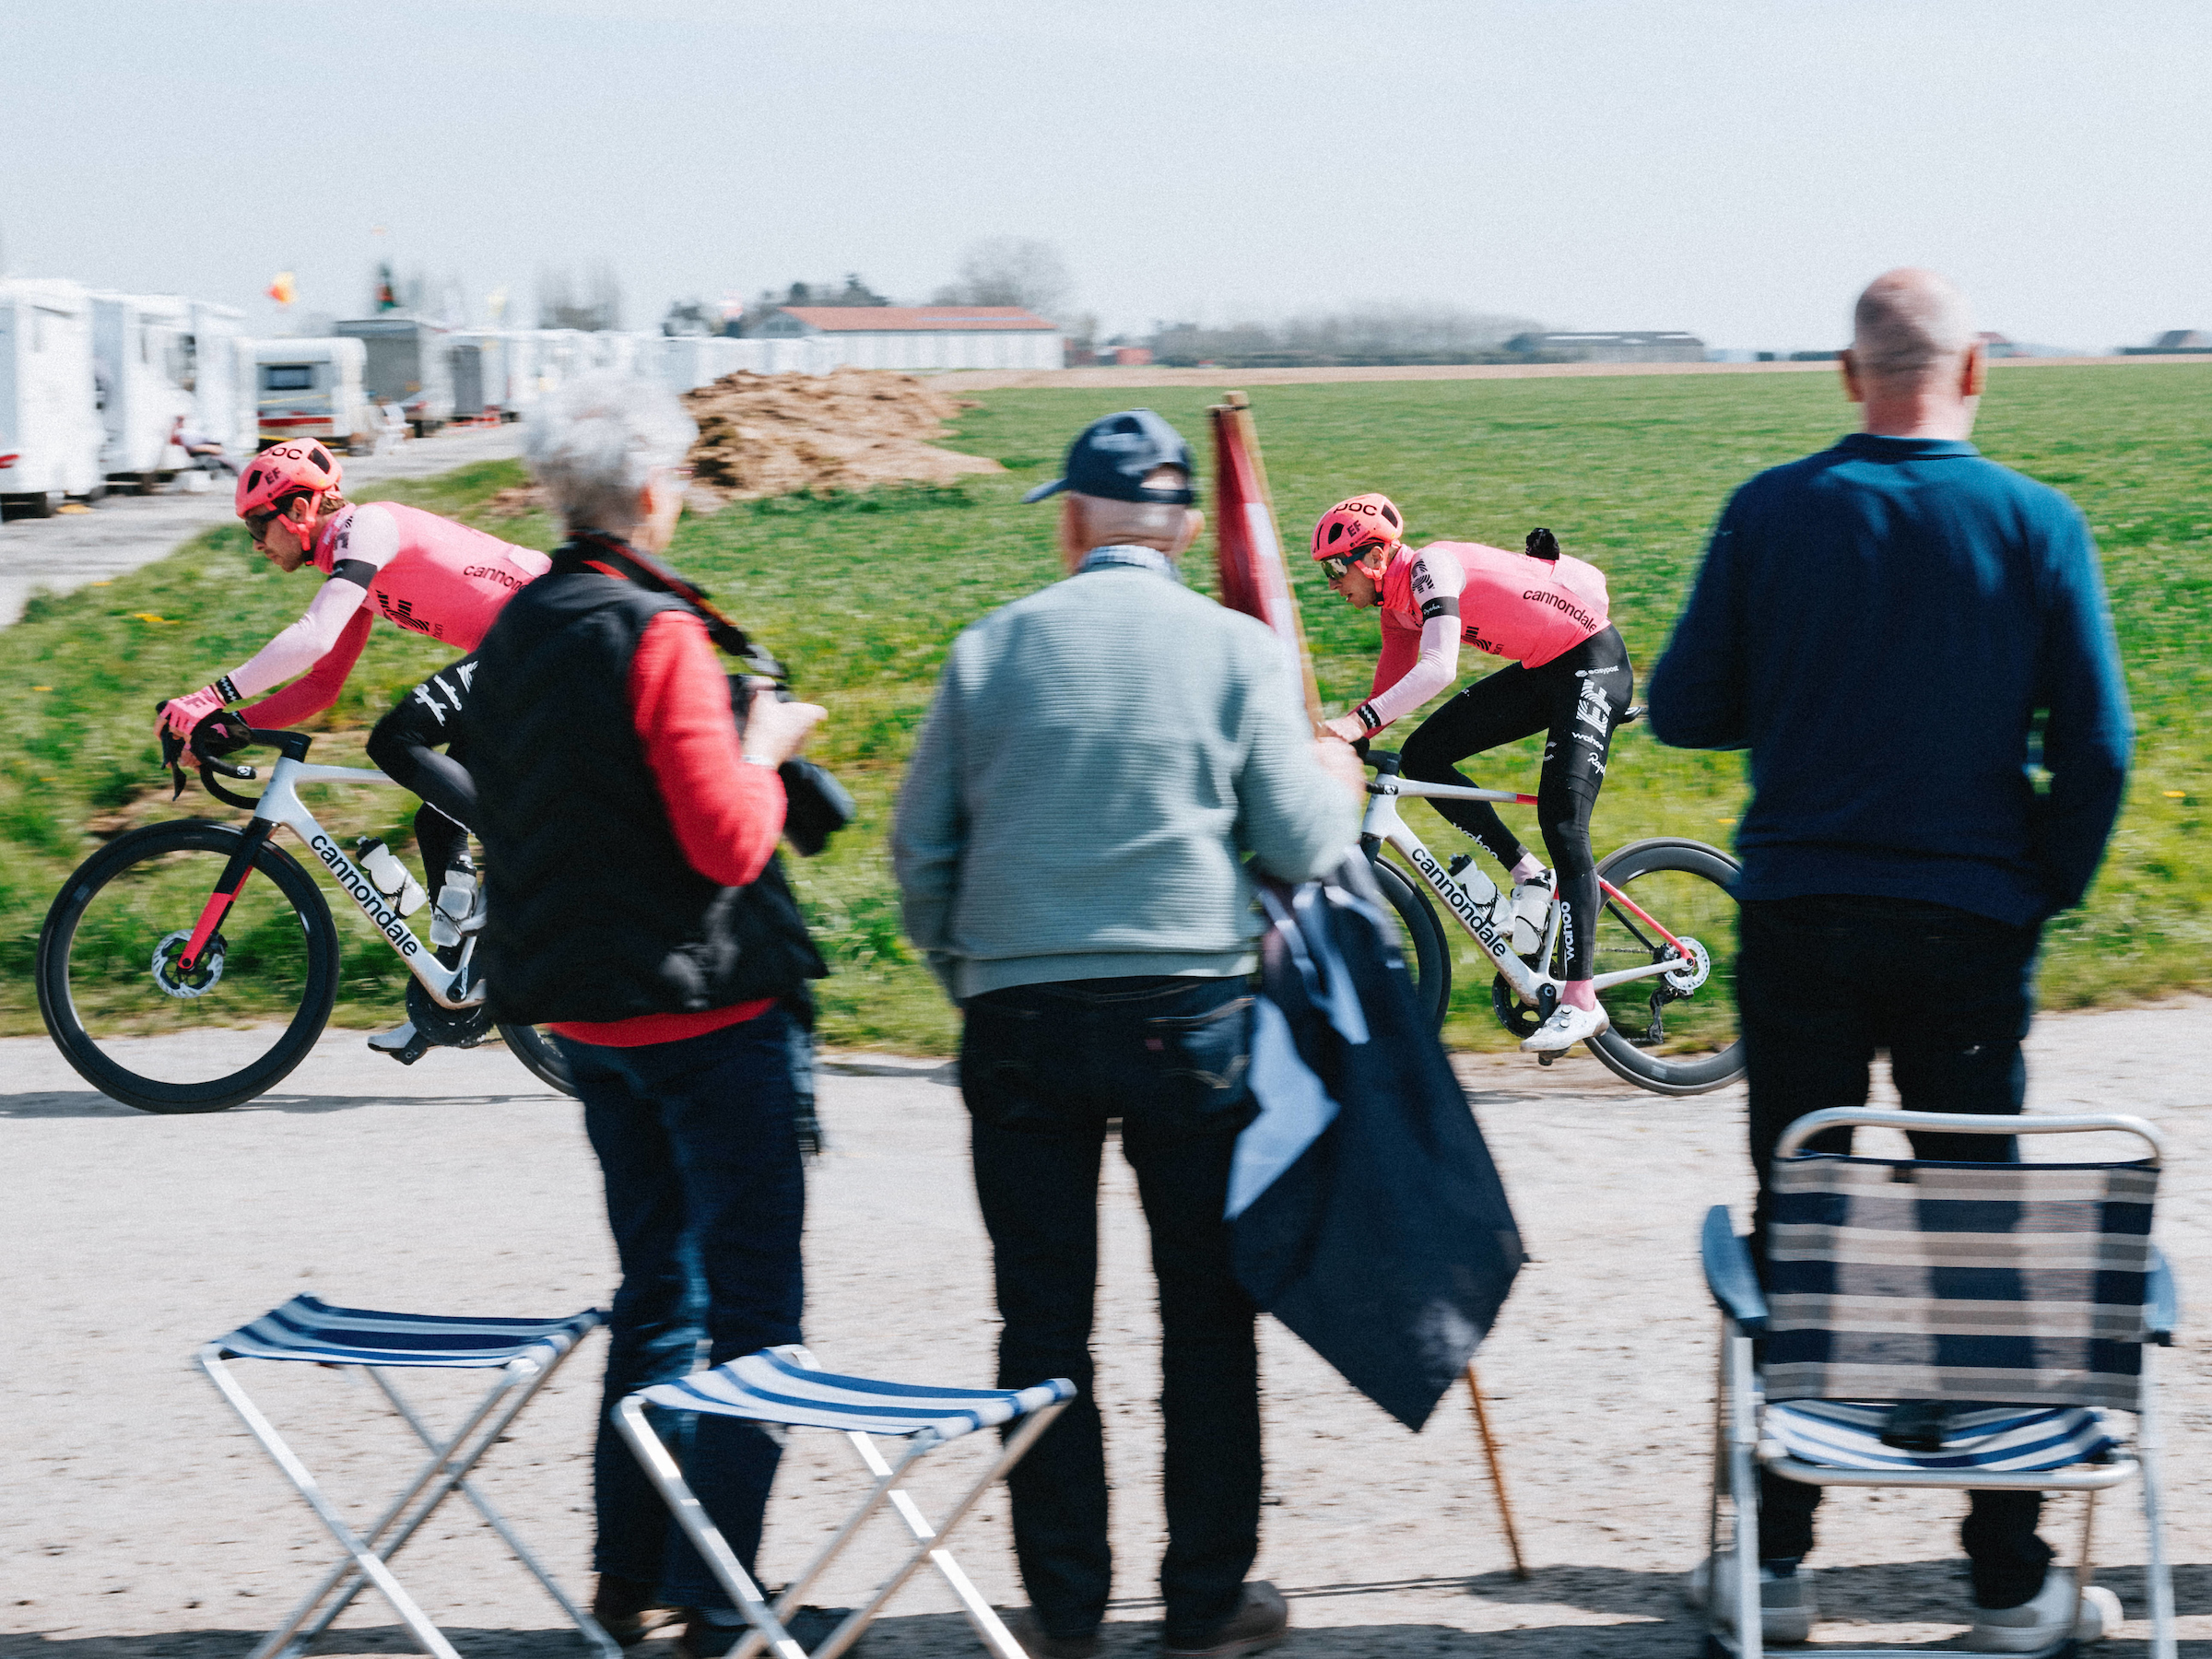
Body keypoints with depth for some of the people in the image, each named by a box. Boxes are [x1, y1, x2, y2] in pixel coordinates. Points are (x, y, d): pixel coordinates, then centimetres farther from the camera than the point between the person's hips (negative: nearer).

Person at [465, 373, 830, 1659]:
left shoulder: (517, 629, 7)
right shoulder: (657, 634, -18)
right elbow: (729, 840, -21)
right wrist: (764, 747, -3)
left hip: (583, 1007, 8)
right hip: (703, 1005, -8)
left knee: (659, 1284, 18)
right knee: (751, 1295, -1)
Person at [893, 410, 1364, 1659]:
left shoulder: (992, 647, 5)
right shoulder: (1239, 650, -1)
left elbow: (921, 849, 7)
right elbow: (1299, 844, -3)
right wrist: (1341, 784, 18)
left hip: (1019, 1013, 1)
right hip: (1190, 1008, -1)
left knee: (1044, 1320, 7)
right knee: (1206, 1315, 7)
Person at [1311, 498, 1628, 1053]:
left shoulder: (1430, 568, -22)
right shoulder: (1398, 603, 6)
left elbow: (1438, 670, -35)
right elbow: (1390, 688, 14)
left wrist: (1357, 721, -41)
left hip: (1592, 660, -9)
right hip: (1540, 671, 9)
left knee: (1561, 822, -18)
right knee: (1422, 756, -2)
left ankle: (1581, 1003, -21)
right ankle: (1527, 876, 4)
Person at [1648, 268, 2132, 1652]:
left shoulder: (1772, 513, -4)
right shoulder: (2037, 524, -6)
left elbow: (1684, 710, 0)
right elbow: (2097, 747, -7)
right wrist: (2046, 892, 7)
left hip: (1799, 916, 1)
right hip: (1971, 928, 0)